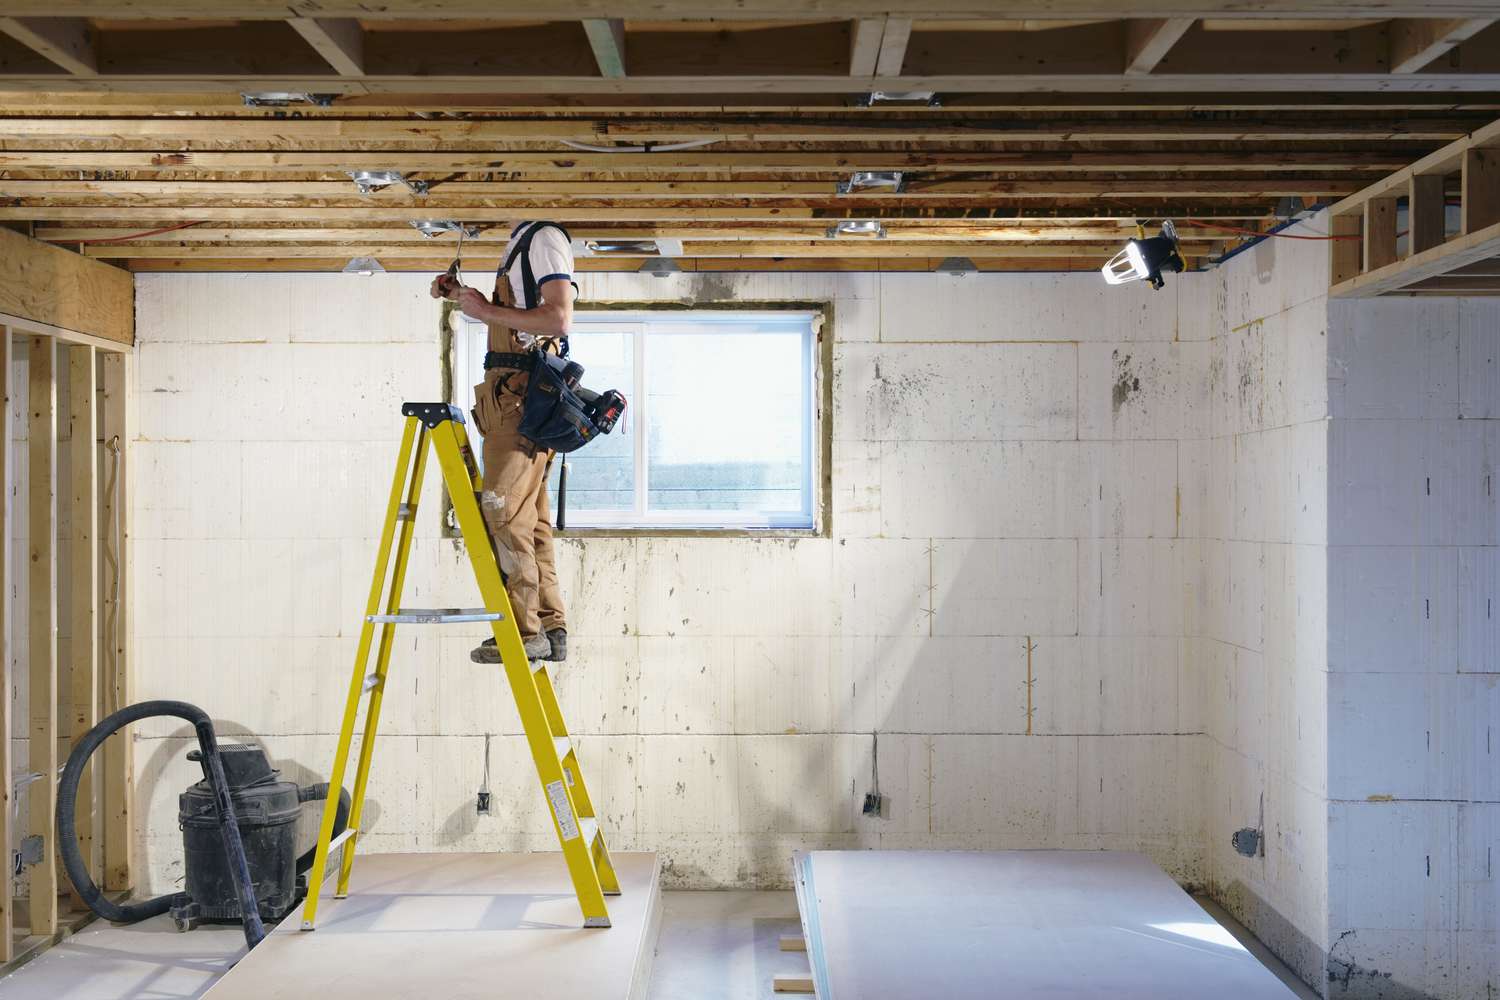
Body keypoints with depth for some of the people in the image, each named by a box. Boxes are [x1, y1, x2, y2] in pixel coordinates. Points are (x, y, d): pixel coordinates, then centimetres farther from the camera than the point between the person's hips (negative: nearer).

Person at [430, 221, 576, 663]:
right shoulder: (520, 245, 23)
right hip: (514, 397, 10)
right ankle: (550, 628, 10)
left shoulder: (546, 237, -7)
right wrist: (461, 295, 22)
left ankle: (524, 630, -13)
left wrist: (487, 310, -12)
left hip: (523, 394, -10)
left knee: (505, 508, -13)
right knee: (529, 517, 8)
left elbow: (559, 317, -19)